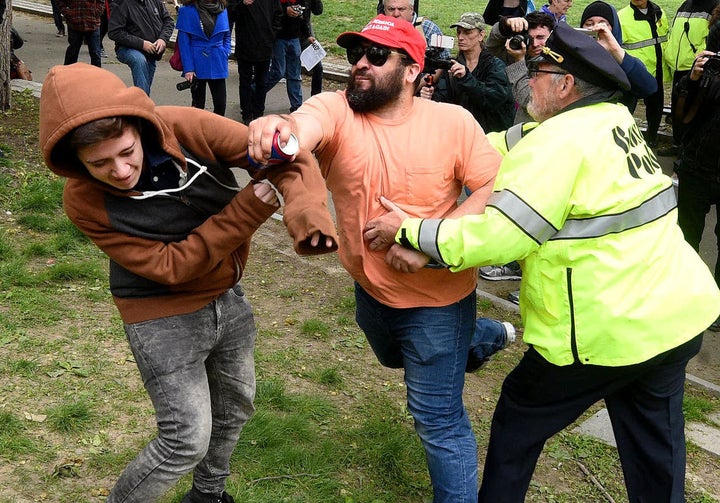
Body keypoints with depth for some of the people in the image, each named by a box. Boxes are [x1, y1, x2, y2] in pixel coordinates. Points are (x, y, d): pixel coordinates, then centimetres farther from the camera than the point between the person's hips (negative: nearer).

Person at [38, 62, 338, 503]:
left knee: (235, 408, 22)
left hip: (227, 298, 5)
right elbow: (168, 266, -22)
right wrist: (245, 214, -30)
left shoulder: (186, 129, -22)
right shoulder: (85, 202, -23)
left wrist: (306, 208, -40)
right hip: (165, 318, -4)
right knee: (188, 440, -3)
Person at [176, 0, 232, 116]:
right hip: (197, 65, -3)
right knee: (198, 102, 9)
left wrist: (225, 53, -1)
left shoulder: (222, 10, 4)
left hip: (217, 64, 3)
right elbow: (183, 41, -7)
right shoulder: (187, 10, -7)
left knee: (221, 102, 1)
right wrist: (188, 67, -12)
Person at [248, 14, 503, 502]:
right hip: (371, 288, 5)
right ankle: (480, 338, 62)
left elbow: (496, 189, -15)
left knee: (438, 417, 1)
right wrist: (273, 127, -64)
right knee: (396, 359, 34)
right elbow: (300, 128, -38)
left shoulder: (453, 121, -17)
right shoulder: (334, 110, -16)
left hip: (437, 296, -5)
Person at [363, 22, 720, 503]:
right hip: (679, 315, 8)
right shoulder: (616, 118, 7)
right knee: (655, 445, 22)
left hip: (608, 333, -7)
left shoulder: (556, 144, -18)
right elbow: (519, 149, 11)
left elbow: (498, 236, -24)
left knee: (519, 421, 16)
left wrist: (409, 232, -15)